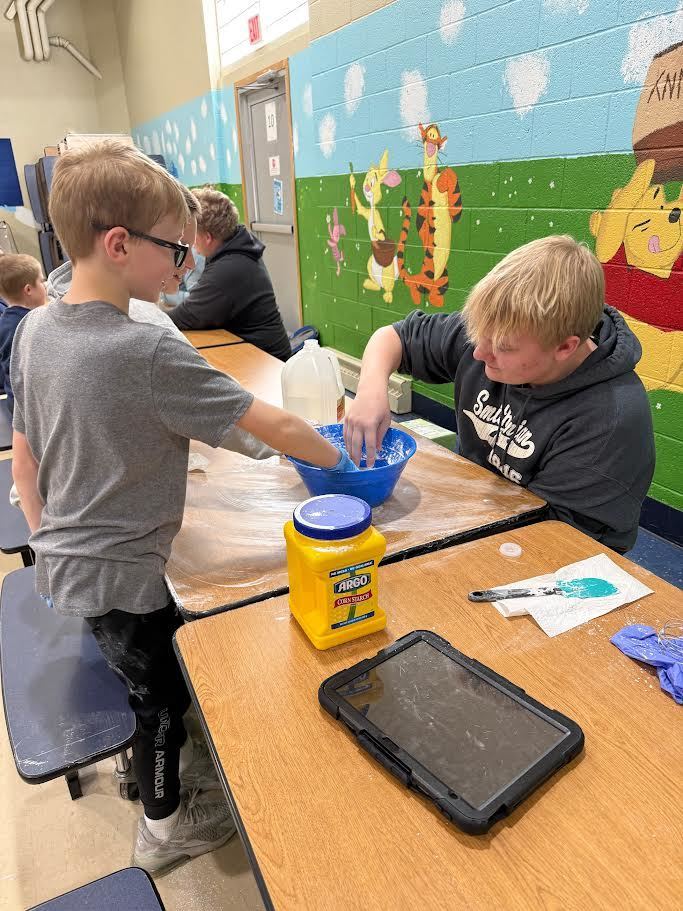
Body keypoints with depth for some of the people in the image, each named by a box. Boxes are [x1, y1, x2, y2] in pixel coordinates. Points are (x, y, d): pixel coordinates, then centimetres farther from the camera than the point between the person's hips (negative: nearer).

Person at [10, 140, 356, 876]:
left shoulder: (35, 329, -4)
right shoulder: (150, 354, -28)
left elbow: (23, 456, 5)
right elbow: (272, 426, -23)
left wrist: (46, 537, 17)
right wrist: (342, 462, -6)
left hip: (63, 563, 7)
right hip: (121, 577, -7)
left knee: (143, 681, 29)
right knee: (165, 695, 18)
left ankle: (146, 765, 55)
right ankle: (165, 826, 42)